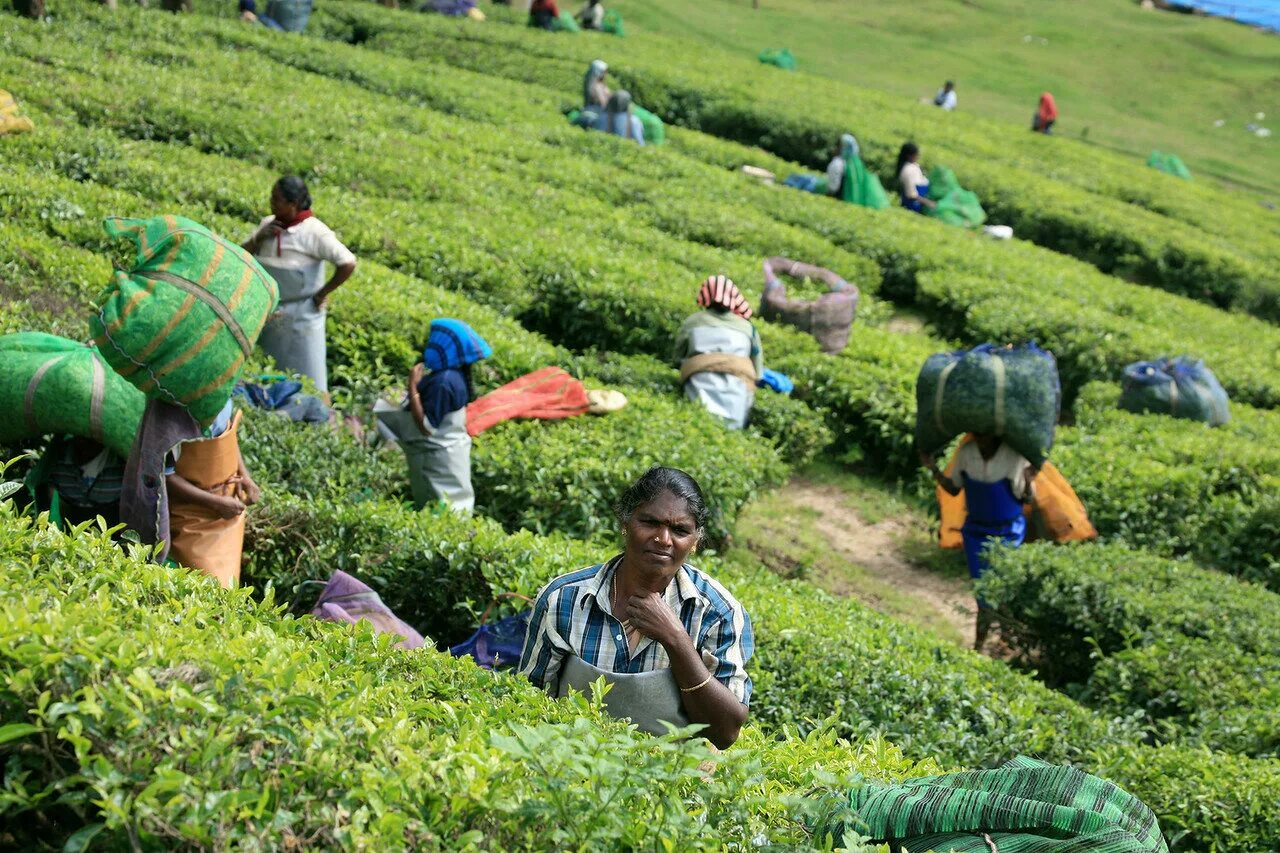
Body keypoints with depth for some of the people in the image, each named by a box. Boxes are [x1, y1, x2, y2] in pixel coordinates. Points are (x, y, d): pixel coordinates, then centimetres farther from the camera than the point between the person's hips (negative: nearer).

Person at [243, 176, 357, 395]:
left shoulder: (313, 232, -16)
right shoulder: (268, 224, 4)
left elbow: (348, 264, -22)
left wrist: (322, 294, -14)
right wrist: (258, 239, -7)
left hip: (300, 317, -6)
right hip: (267, 313, 6)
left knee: (305, 377, 1)